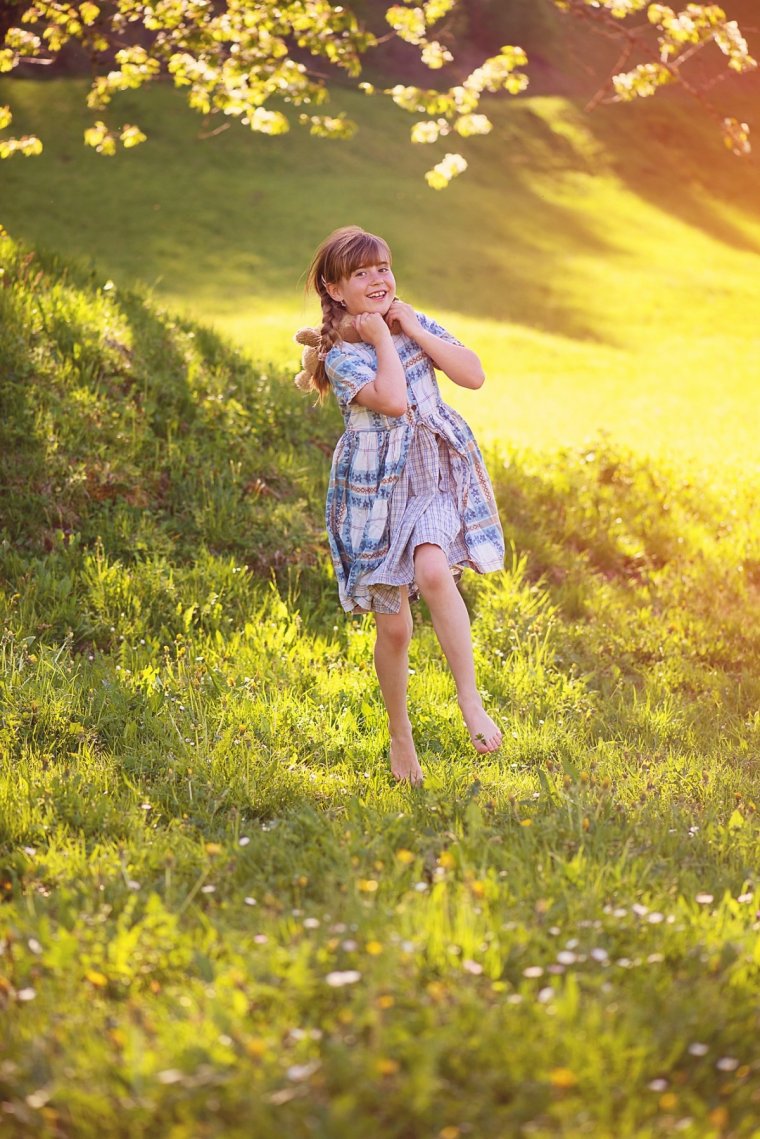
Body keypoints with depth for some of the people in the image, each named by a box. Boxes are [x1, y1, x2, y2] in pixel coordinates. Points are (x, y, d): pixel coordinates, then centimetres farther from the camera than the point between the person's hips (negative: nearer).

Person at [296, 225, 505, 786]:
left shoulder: (416, 323, 7)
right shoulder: (340, 354, -7)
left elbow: (474, 375, -3)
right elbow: (393, 400, -24)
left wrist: (414, 329, -6)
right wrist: (383, 339, -12)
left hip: (438, 475, 2)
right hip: (377, 488, -2)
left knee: (433, 572, -30)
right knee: (393, 625, 2)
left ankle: (471, 701, -22)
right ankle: (400, 737, 22)